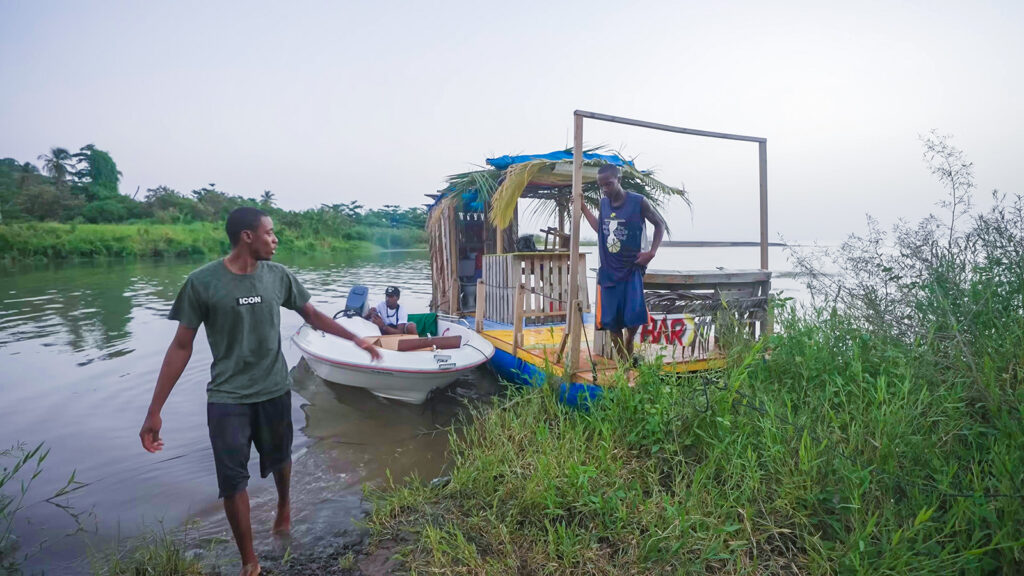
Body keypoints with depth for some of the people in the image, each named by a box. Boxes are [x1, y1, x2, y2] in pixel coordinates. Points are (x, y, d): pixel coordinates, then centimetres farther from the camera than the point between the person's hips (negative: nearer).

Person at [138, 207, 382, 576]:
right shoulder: (203, 282, -13)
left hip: (275, 390, 3)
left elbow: (312, 315, 9)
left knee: (279, 459, 19)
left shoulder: (279, 276, -4)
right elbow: (181, 347, -7)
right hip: (227, 397, -2)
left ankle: (284, 505, 52)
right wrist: (154, 411, -7)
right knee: (232, 480, 1)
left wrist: (356, 340, 7)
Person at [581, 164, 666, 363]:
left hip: (631, 269, -4)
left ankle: (628, 344, 23)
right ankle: (623, 362, 20)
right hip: (608, 270, 4)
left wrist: (652, 252, -6)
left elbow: (660, 224, 2)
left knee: (633, 317, -10)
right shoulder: (604, 203, 4)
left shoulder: (638, 202, -10)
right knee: (610, 320, 4)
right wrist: (582, 207, 14)